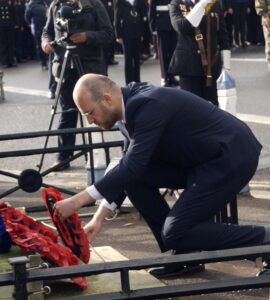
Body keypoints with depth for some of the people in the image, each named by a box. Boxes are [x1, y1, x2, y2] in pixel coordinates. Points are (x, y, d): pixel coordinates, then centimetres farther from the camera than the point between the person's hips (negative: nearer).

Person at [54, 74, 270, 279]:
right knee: (134, 177, -1)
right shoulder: (132, 104, 3)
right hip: (202, 156, 9)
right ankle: (184, 249, 8)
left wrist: (79, 201, -28)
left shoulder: (148, 105, -25)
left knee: (176, 232, -15)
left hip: (232, 155, -9)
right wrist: (99, 217, 6)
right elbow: (129, 170, 11)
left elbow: (132, 167, -30)